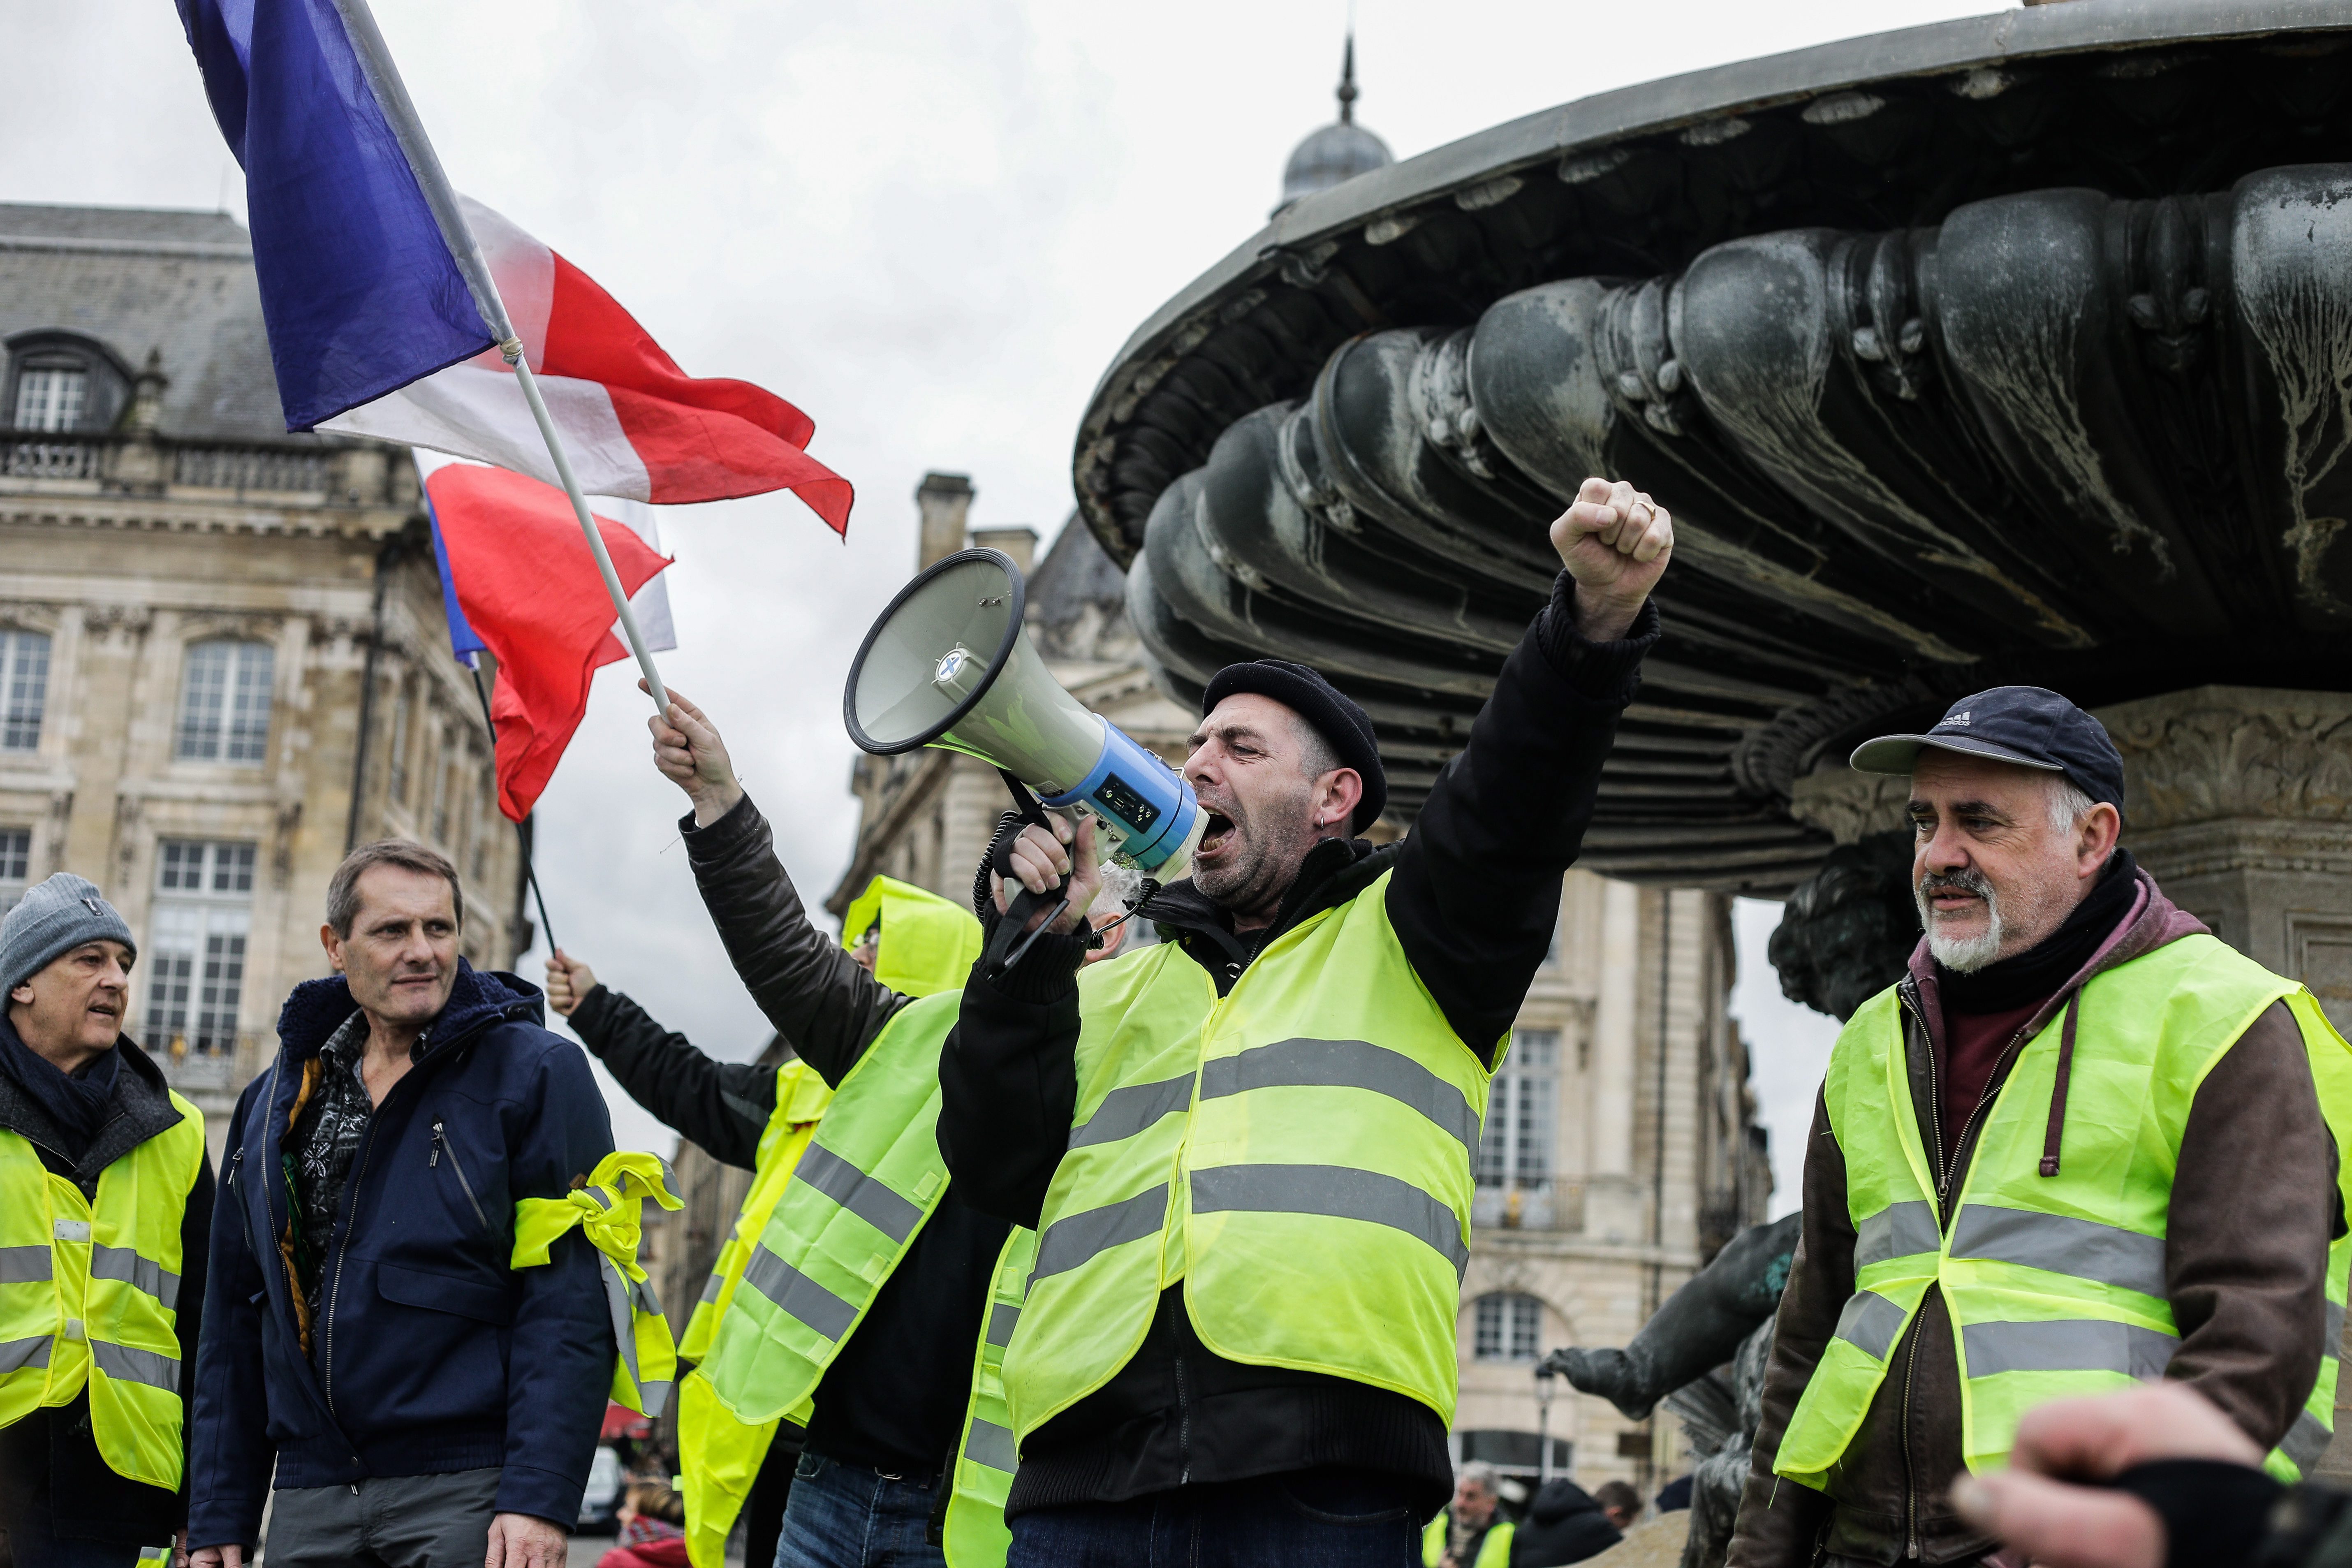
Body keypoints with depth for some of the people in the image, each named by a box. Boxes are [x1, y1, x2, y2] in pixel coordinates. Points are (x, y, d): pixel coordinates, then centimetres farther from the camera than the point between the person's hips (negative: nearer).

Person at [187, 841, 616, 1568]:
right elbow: (234, 1321, 16)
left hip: (469, 1494, -5)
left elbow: (571, 1301, -10)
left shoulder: (537, 1073, -2)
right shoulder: (274, 1100, 14)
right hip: (310, 1503, 5)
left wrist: (540, 1498, -19)